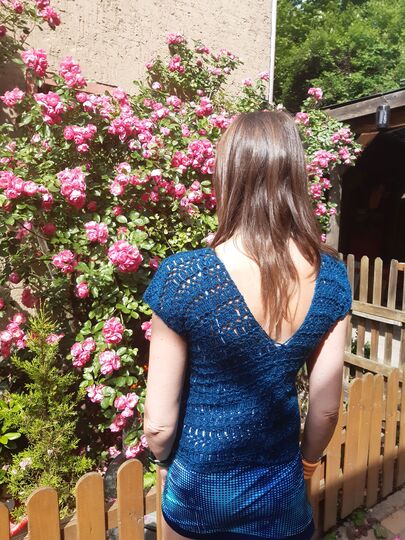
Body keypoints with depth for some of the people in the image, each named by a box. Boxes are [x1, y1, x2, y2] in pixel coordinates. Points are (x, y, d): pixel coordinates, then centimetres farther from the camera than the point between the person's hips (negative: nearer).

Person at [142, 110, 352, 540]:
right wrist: (307, 464, 14)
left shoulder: (182, 277, -27)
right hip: (283, 493, 2)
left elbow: (158, 422, -18)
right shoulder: (330, 275, -15)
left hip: (200, 489, -1)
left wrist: (164, 461, 5)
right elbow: (327, 407, -5)